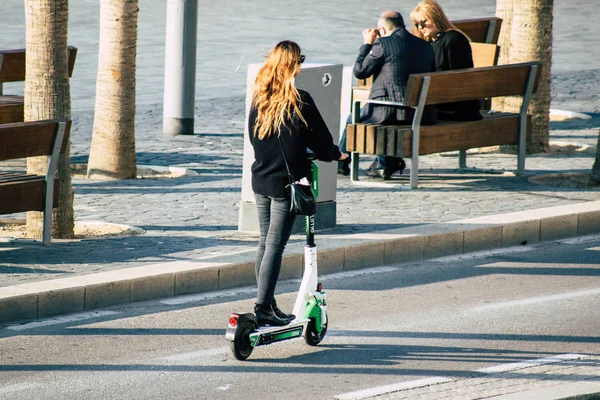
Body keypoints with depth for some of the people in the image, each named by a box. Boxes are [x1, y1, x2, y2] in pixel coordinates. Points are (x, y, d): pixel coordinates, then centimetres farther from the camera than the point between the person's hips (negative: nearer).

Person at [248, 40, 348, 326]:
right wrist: (335, 154, 13)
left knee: (265, 242, 14)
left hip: (261, 179, 6)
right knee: (276, 244, -4)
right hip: (286, 182, -6)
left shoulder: (259, 99, 1)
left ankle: (267, 305, 19)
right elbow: (320, 139, -8)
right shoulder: (299, 101, -15)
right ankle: (263, 307, -5)